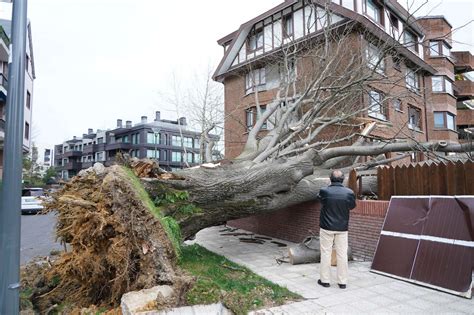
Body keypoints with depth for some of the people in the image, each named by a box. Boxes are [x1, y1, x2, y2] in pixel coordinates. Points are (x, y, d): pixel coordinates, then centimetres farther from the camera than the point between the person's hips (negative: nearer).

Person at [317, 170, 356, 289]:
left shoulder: (324, 191, -15)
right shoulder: (349, 193, -10)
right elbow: (352, 206, 6)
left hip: (326, 227, -1)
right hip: (342, 228, 2)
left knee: (325, 253, 9)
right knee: (342, 254, 10)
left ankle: (325, 280, 17)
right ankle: (342, 281, 18)